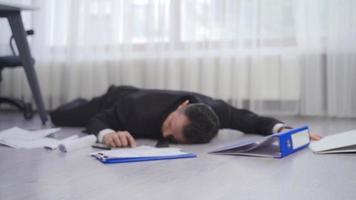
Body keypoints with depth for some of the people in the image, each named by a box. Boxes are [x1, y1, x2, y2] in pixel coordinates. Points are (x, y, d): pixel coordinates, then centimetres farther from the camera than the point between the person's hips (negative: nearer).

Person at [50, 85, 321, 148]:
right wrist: (108, 134, -61)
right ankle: (80, 101, 56)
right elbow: (97, 119, -36)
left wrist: (283, 129, -51)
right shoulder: (139, 108, -51)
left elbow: (254, 120, -29)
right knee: (59, 117, 25)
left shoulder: (215, 110, -44)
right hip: (120, 101, -3)